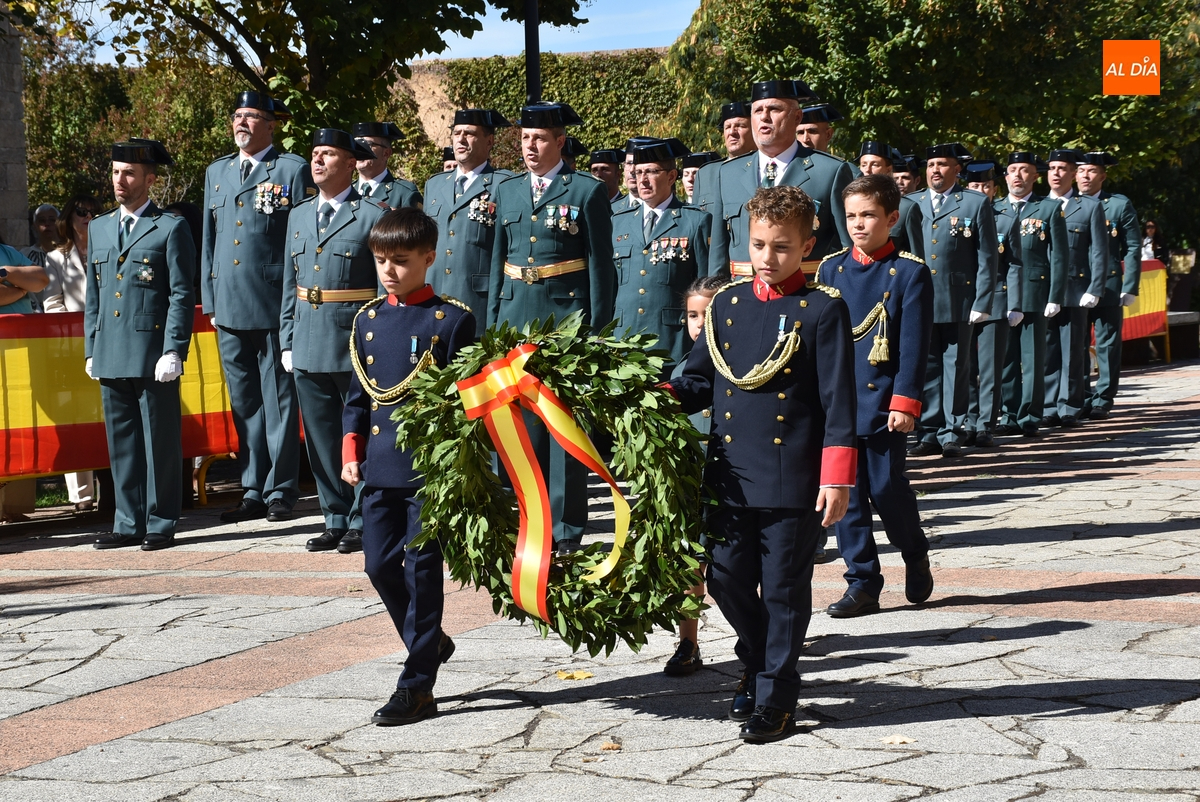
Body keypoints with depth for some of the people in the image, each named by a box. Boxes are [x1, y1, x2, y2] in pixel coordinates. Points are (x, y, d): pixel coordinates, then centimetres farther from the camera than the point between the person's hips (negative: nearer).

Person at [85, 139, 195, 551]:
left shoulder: (170, 228, -1)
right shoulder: (99, 228, 16)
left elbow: (181, 296, -6)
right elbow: (93, 296, 19)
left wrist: (173, 350, -13)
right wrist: (90, 350, 14)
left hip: (152, 355, -6)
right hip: (111, 357, 6)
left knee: (160, 442, 0)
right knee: (121, 443, 9)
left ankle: (161, 524, 8)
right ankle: (129, 524, 16)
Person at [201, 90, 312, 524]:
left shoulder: (292, 170, 0)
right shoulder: (217, 172, 16)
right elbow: (209, 240, 19)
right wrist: (209, 303, 13)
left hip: (276, 308, -5)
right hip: (230, 309, 5)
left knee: (278, 403, 0)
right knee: (244, 406, 9)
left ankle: (280, 492, 7)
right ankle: (253, 491, 16)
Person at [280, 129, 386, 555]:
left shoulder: (373, 216, -5)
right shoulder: (299, 215, 13)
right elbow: (290, 284, 16)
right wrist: (287, 341, 11)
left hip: (356, 344, -6)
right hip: (308, 347, 6)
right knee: (320, 439, 10)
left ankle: (362, 523, 10)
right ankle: (336, 520, 19)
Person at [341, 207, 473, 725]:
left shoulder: (452, 320, -5)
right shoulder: (367, 320, 11)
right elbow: (357, 396, 16)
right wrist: (351, 453, 7)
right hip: (380, 464, 6)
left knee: (421, 569, -2)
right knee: (380, 564, 8)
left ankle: (417, 687, 4)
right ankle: (430, 642, 32)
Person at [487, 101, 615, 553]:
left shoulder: (587, 191, -2)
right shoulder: (507, 190, 13)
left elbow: (599, 263, -3)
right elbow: (498, 258, 16)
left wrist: (597, 328, -8)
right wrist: (493, 321, 11)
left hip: (566, 314, -5)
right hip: (517, 315, 5)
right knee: (523, 423, 8)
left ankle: (567, 532, 3)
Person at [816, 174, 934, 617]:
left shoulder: (910, 273, -3)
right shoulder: (831, 269, 9)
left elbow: (914, 343, -6)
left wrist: (905, 402, -12)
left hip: (882, 401, -4)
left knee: (887, 488, -1)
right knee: (847, 492, 3)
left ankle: (916, 558, 26)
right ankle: (862, 583, 10)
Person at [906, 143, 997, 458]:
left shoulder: (976, 203, 2)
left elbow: (987, 258, 0)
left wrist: (982, 303, -8)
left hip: (958, 301, -2)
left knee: (955, 367, 3)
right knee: (925, 367, 4)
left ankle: (951, 433, 8)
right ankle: (930, 433, 9)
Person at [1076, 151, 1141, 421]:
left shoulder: (1120, 205, 3)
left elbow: (1132, 248, 2)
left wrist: (1130, 288, -5)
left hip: (1108, 288, -2)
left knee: (1107, 346, 1)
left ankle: (1102, 401, 8)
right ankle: (1081, 399, 10)